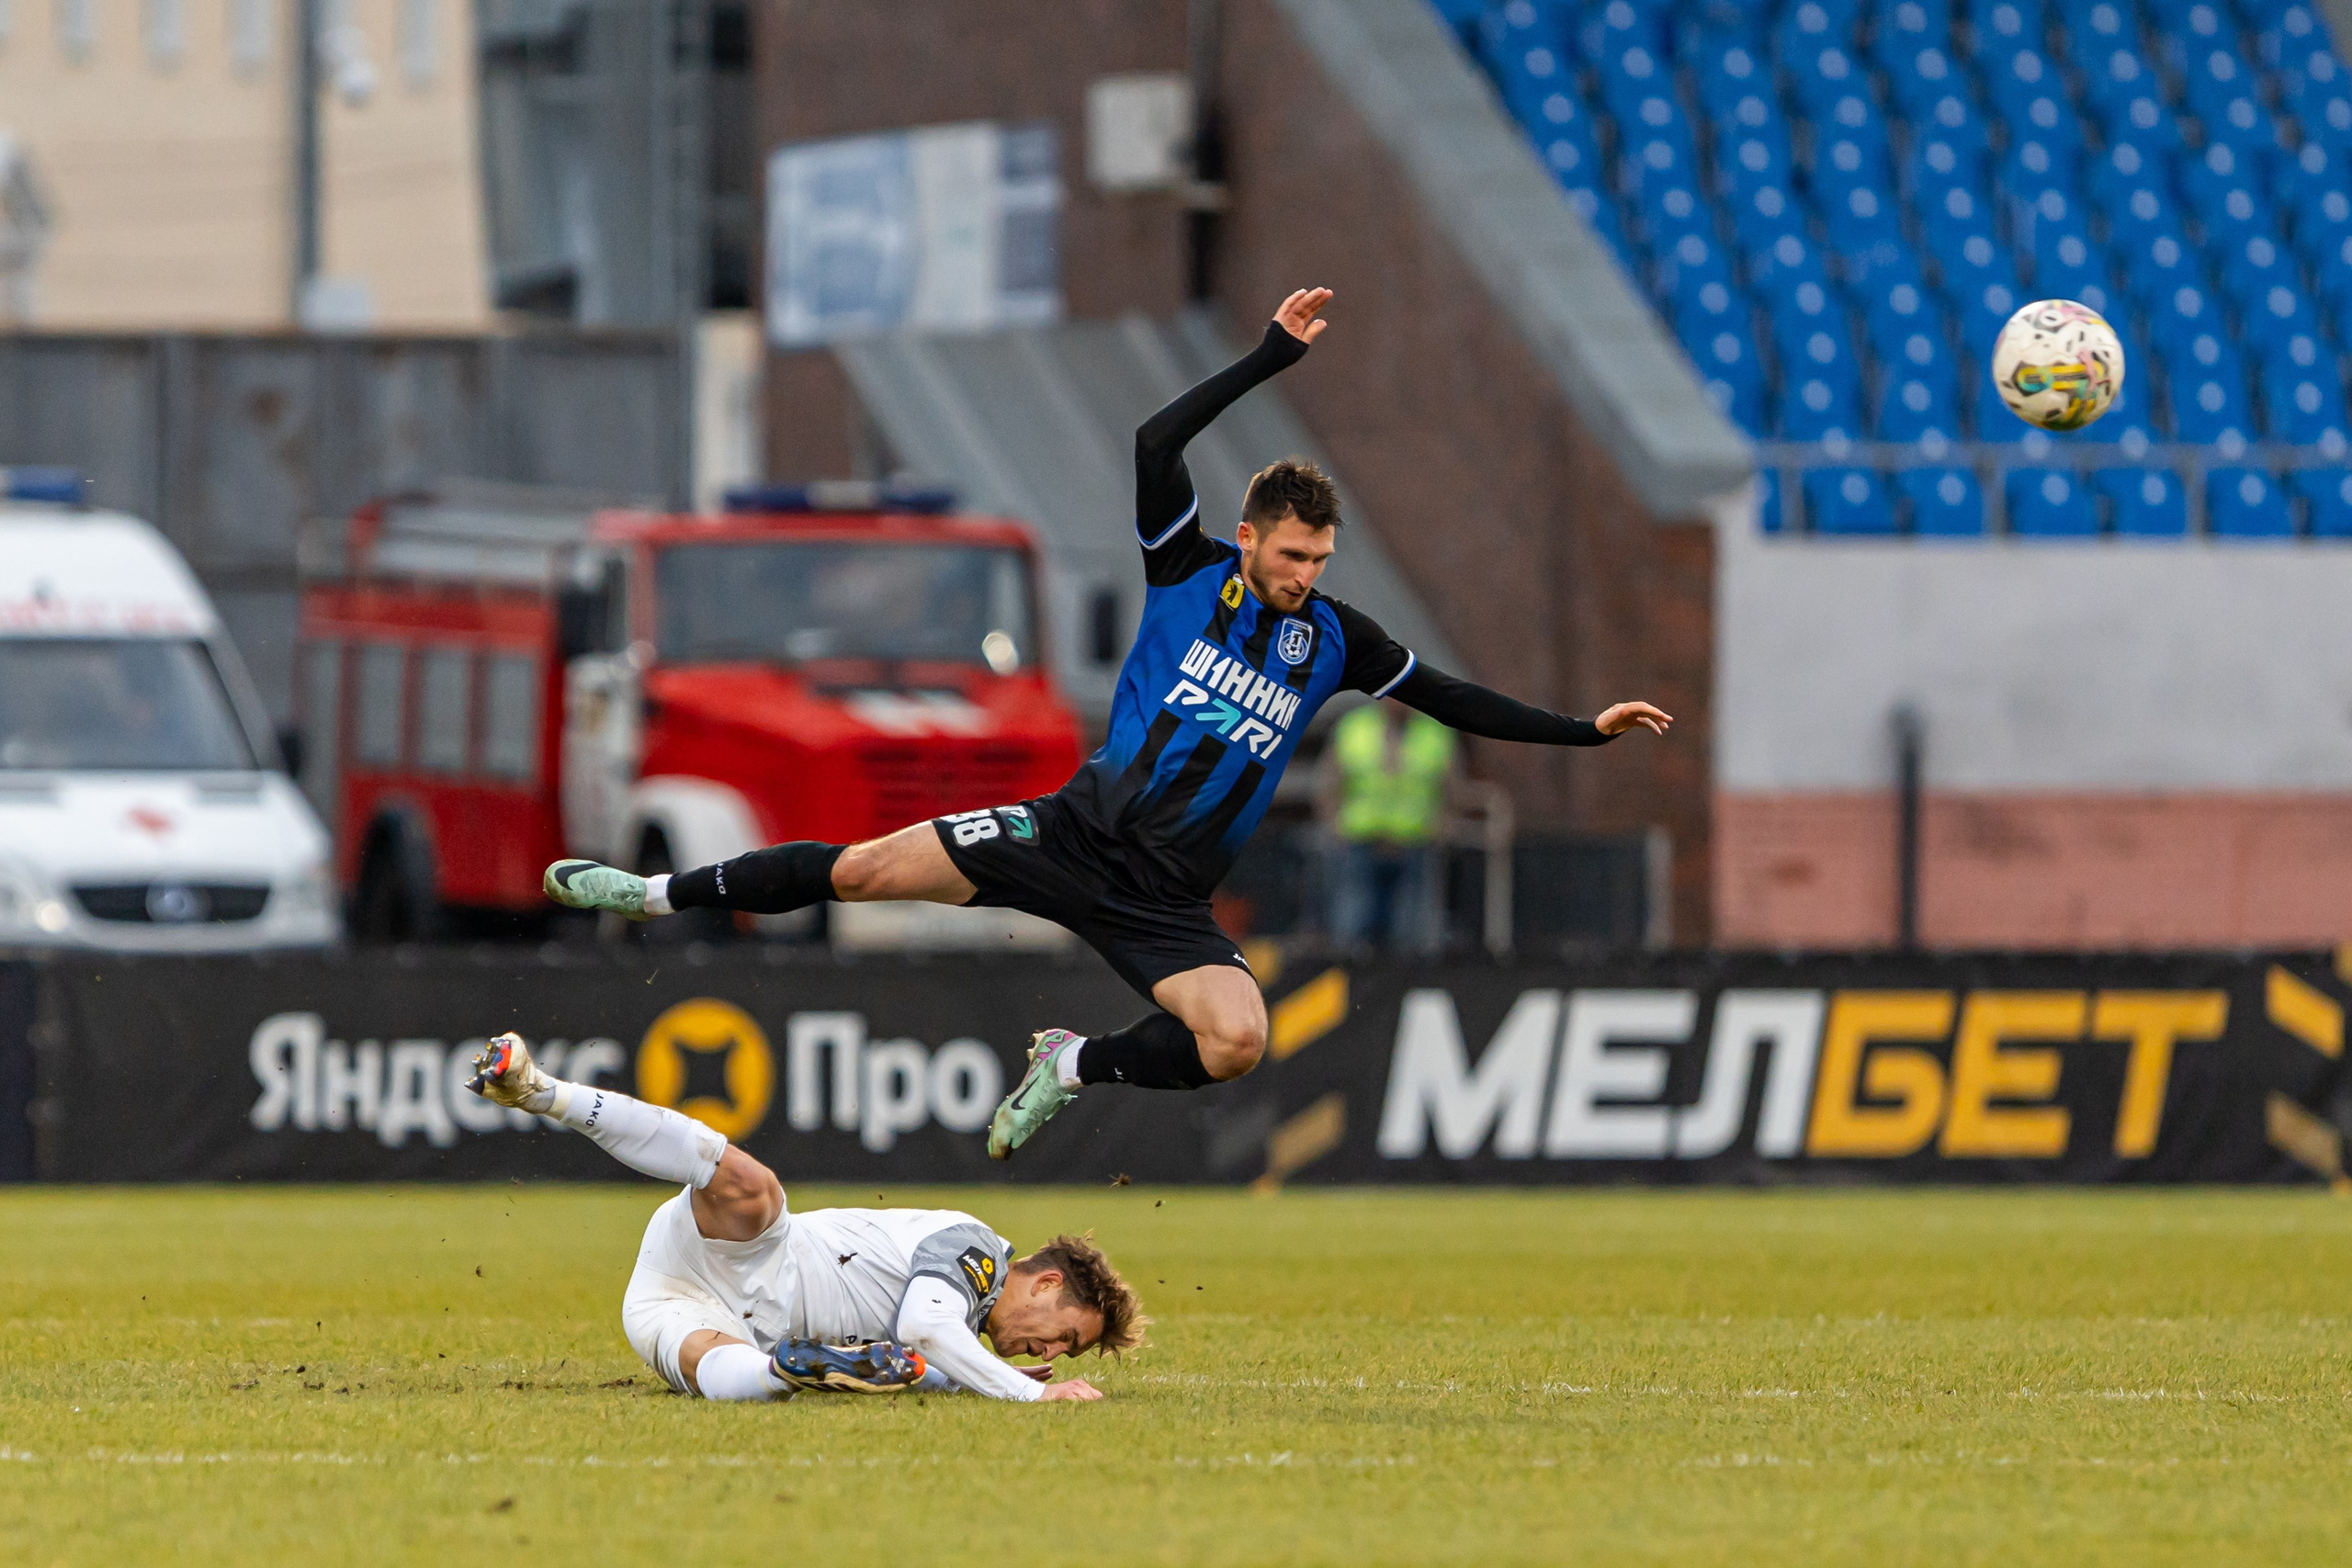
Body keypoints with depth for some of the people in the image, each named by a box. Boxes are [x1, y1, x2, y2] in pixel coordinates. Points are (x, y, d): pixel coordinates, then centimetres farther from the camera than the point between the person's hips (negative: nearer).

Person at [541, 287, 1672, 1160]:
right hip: (1076, 832, -1)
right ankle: (659, 895, 5)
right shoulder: (1188, 572, -1)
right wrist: (1275, 355, -17)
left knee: (1238, 1040, -25)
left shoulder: (1334, 638, 5)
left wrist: (1583, 732, 9)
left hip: (1166, 900, 1)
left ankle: (1076, 1066, 1)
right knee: (867, 869, -11)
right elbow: (1155, 444, -14)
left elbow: (1450, 701, 14)